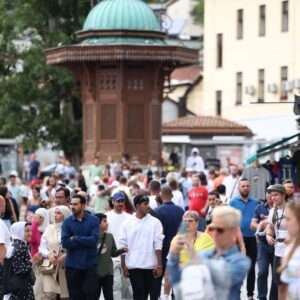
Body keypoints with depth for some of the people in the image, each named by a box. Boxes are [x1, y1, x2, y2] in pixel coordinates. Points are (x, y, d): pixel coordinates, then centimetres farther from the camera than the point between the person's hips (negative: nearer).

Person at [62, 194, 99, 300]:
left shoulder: (93, 220, -1)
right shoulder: (67, 222, 1)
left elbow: (94, 239, -14)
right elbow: (65, 242, -11)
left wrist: (75, 238, -11)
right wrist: (85, 241, -13)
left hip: (90, 264, -1)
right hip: (72, 264, 1)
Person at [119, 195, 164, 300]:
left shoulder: (155, 222, 0)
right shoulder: (127, 224, 2)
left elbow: (158, 245, -3)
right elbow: (123, 245, 3)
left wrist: (159, 265, -8)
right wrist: (123, 266, -1)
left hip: (150, 265, 0)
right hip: (133, 265, 0)